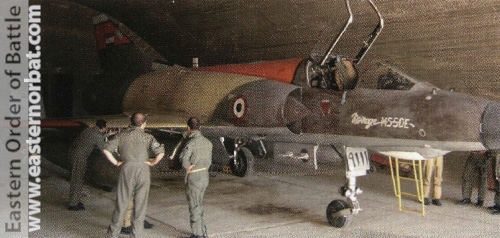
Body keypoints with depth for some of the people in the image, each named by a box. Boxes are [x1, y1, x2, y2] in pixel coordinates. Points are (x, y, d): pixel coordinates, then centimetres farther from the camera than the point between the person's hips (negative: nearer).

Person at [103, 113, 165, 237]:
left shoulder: (122, 135, 6)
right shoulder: (147, 137, 0)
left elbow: (106, 149, 1)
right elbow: (161, 152, -13)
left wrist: (116, 163, 6)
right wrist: (152, 163, 0)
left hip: (126, 170, 2)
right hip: (142, 171, -1)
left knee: (121, 203, 11)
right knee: (140, 204, 10)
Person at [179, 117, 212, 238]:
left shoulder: (191, 142, -19)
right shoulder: (207, 142, 5)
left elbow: (184, 157, -31)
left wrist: (188, 167, -15)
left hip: (194, 178, -8)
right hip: (205, 176, 8)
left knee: (194, 206, 3)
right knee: (199, 205, 21)